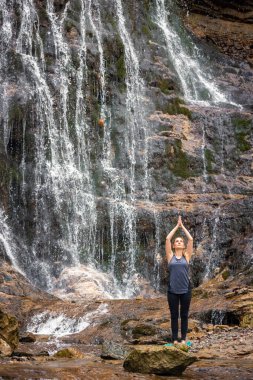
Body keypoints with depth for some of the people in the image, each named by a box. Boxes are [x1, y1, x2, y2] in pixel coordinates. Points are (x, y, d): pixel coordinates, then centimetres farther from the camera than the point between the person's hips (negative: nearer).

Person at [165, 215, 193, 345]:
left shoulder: (186, 256, 5)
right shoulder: (170, 256, 4)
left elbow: (191, 239, 0)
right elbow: (167, 239, -1)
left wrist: (183, 226, 7)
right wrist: (177, 226, 6)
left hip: (185, 289, 0)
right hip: (172, 290, 0)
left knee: (184, 315, 8)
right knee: (174, 315, 6)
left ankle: (183, 338, 17)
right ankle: (175, 339, 14)